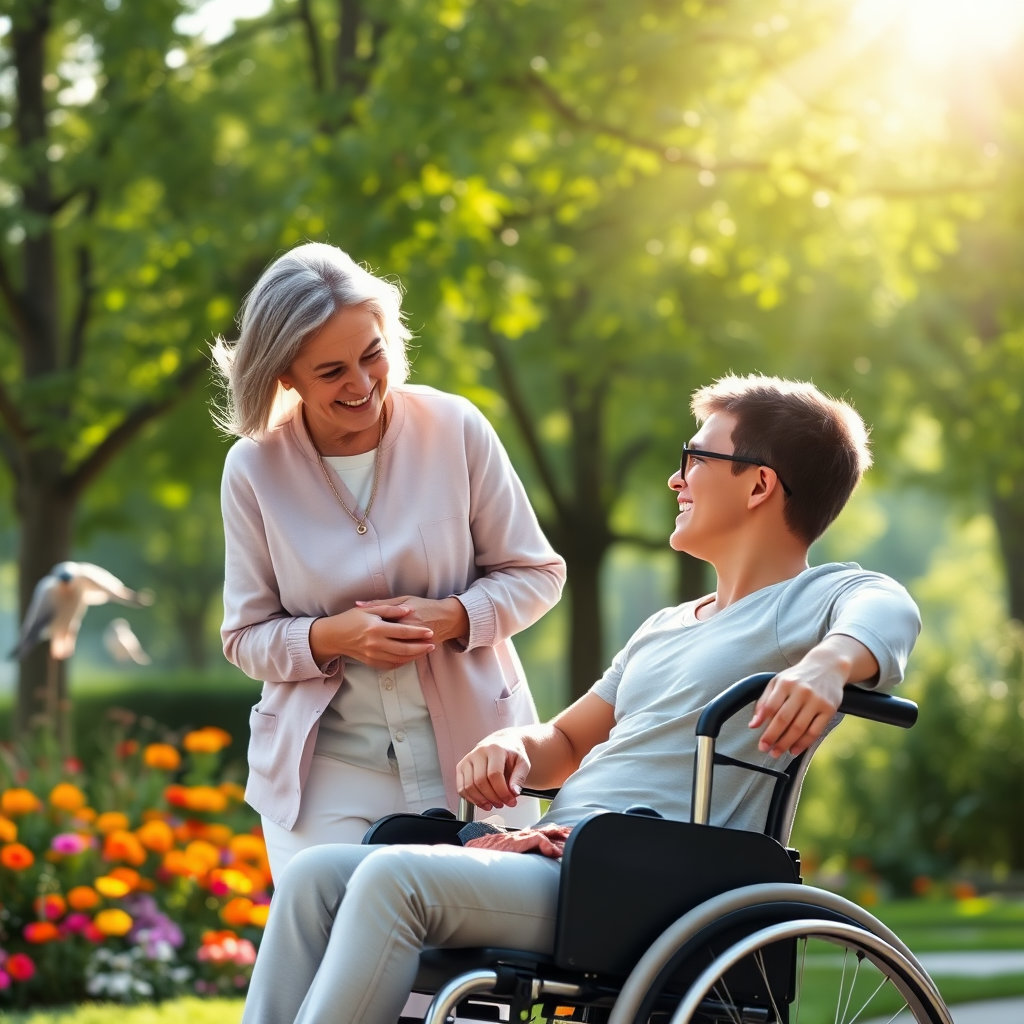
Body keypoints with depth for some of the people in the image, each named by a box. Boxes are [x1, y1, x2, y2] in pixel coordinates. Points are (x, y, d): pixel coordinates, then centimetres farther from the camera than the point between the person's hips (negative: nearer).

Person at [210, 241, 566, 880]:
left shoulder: (455, 428, -4)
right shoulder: (254, 469, -3)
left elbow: (537, 574, 5)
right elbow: (246, 636, 5)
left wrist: (453, 617, -15)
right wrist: (330, 636, -16)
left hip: (471, 754, 0)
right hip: (328, 769, 0)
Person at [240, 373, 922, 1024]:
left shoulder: (821, 599, 2)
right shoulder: (666, 629, 29)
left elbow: (888, 613, -21)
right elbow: (566, 744, 33)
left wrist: (831, 660, -45)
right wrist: (513, 746, 8)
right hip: (555, 862, 9)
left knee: (394, 877, -28)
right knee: (316, 876, -7)